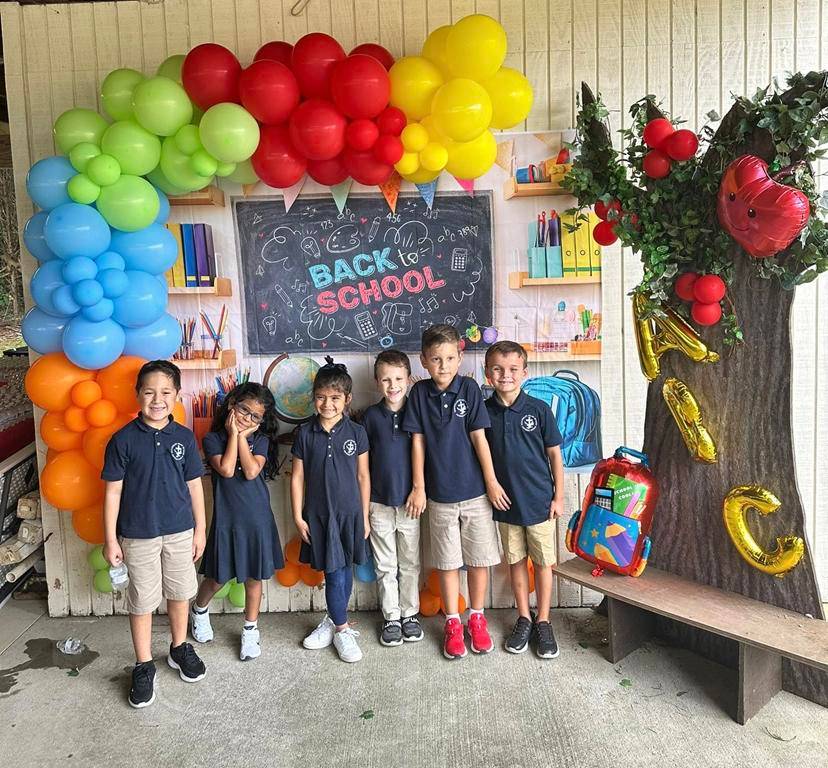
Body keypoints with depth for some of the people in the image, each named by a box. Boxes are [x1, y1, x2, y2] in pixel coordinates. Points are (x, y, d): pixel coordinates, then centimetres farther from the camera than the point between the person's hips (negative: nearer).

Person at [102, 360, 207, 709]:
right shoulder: (123, 440, -10)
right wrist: (110, 539, -6)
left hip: (180, 532, 2)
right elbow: (113, 491, -6)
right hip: (138, 535, -2)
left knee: (179, 593, 16)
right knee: (142, 601, 8)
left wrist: (200, 529, 6)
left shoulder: (184, 437, -3)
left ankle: (179, 648, 38)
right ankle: (143, 667, 24)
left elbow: (194, 485, 4)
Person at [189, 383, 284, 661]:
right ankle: (199, 611, 42)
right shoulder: (213, 438, -4)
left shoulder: (261, 439, 0)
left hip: (257, 519, 1)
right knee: (217, 578, 11)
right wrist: (233, 433, -13)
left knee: (254, 577, 11)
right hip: (226, 519, -1)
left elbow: (252, 471, -16)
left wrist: (243, 436, -12)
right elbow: (226, 469, -20)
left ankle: (250, 630, 29)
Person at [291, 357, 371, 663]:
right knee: (334, 573, 0)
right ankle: (342, 629, 16)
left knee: (345, 570, 11)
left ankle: (334, 620, 31)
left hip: (350, 512, 1)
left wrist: (364, 516, 3)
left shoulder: (356, 432, -2)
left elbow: (363, 476, 3)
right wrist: (298, 516, -1)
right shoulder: (305, 433, -2)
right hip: (318, 513, -1)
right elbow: (297, 477, 2)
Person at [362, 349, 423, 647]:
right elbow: (362, 462, 3)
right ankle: (391, 618, 21)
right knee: (386, 567, 10)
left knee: (410, 564, 12)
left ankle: (410, 614, 26)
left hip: (410, 502, 0)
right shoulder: (371, 416, -2)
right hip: (379, 503, 0)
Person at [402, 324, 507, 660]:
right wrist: (418, 486, 1)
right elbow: (418, 441, 1)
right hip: (440, 494, 1)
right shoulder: (420, 392, -2)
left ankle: (476, 617, 27)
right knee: (448, 562, 9)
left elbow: (478, 436, -4)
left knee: (479, 559, 8)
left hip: (475, 492, 0)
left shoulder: (469, 388, -6)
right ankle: (452, 623, 24)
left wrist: (492, 481, -2)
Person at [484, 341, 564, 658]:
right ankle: (524, 619, 29)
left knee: (543, 562, 8)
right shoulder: (484, 412, -4)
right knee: (516, 561, 14)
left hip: (539, 500, -2)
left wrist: (558, 496, -2)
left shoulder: (539, 409, -8)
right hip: (505, 501, 2)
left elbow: (554, 454, -2)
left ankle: (543, 622, 23)